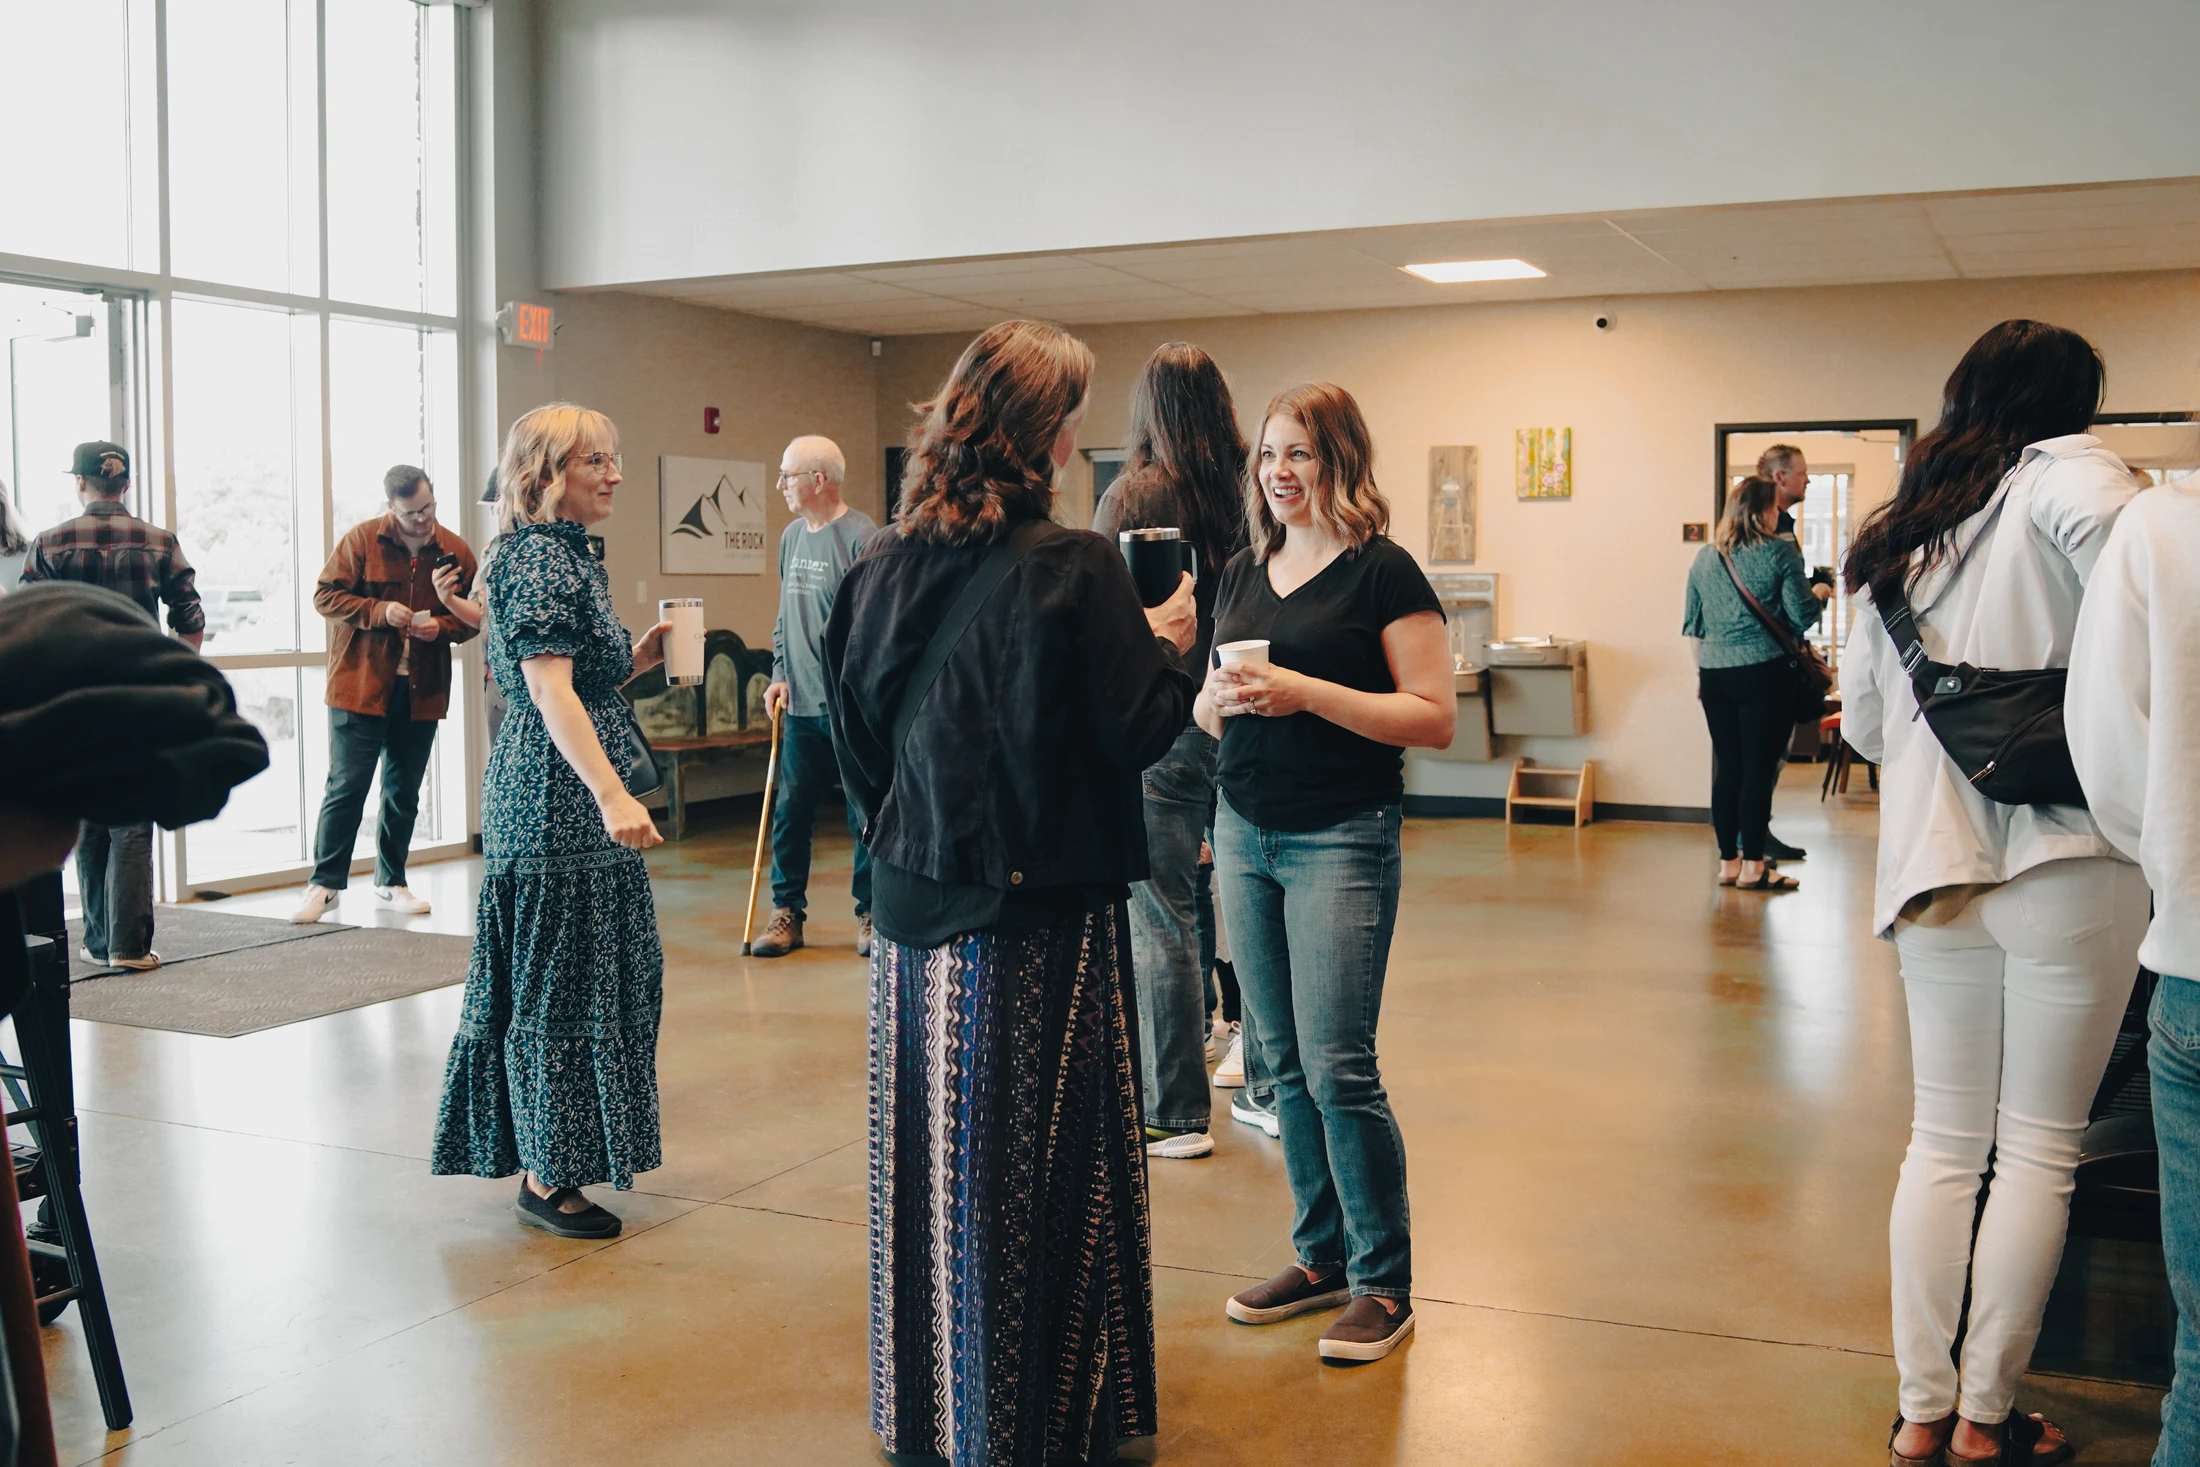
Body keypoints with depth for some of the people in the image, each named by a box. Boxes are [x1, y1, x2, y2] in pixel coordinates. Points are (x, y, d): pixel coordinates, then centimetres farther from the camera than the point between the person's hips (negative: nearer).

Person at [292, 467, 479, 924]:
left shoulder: (455, 551, 3)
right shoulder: (361, 539, -4)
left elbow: (472, 617, 9)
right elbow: (325, 595, -3)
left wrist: (441, 626, -12)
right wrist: (379, 611, -18)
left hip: (421, 692, 3)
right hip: (360, 685, -3)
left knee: (404, 792, 12)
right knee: (346, 787, -2)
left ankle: (391, 882, 25)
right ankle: (325, 883, 7)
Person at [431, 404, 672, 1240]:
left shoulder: (567, 555, 16)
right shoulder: (537, 557, -15)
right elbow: (551, 693, -26)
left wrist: (638, 658, 10)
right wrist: (613, 796, -35)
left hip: (574, 804, 10)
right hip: (554, 804, -10)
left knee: (577, 974, 16)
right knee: (557, 982, -2)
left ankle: (554, 1159, 28)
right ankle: (548, 1180, 9)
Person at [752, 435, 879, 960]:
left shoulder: (862, 538, -13)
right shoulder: (791, 537, 12)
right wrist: (781, 673, 13)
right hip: (801, 705, 7)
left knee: (864, 815, 4)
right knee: (789, 812, 9)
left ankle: (870, 914, 16)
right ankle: (787, 911, 19)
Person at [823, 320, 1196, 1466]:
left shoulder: (881, 570, 2)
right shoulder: (1073, 569, -15)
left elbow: (856, 734, 10)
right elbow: (1137, 727, -12)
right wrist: (1166, 644, 6)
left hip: (913, 904, 6)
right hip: (1038, 910, -6)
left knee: (928, 1152, 17)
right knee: (1037, 1167, 6)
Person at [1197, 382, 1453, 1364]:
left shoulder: (1383, 573, -7)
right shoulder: (1244, 573, 12)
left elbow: (1435, 719, -12)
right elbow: (1206, 709, 18)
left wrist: (1308, 693, -21)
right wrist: (1223, 698, -6)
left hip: (1342, 839, -6)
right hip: (1245, 834, 6)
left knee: (1339, 1068, -7)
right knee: (1286, 1063, 12)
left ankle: (1384, 1284, 7)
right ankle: (1321, 1255, 26)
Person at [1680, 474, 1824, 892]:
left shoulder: (1705, 557, 10)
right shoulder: (1780, 551, -5)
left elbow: (1692, 623, 14)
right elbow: (1801, 616, -7)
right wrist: (1819, 594, 14)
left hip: (1714, 674, 5)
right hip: (1763, 671, -5)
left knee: (1726, 767, 9)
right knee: (1759, 767, -1)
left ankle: (1729, 861, 14)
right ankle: (1753, 865, 1)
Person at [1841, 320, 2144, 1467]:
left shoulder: (1898, 537, 17)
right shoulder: (2062, 470, -2)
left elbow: (1862, 720, 19)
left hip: (1931, 861, 6)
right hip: (2065, 859, -6)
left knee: (1943, 1142, 13)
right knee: (2038, 1149, 5)